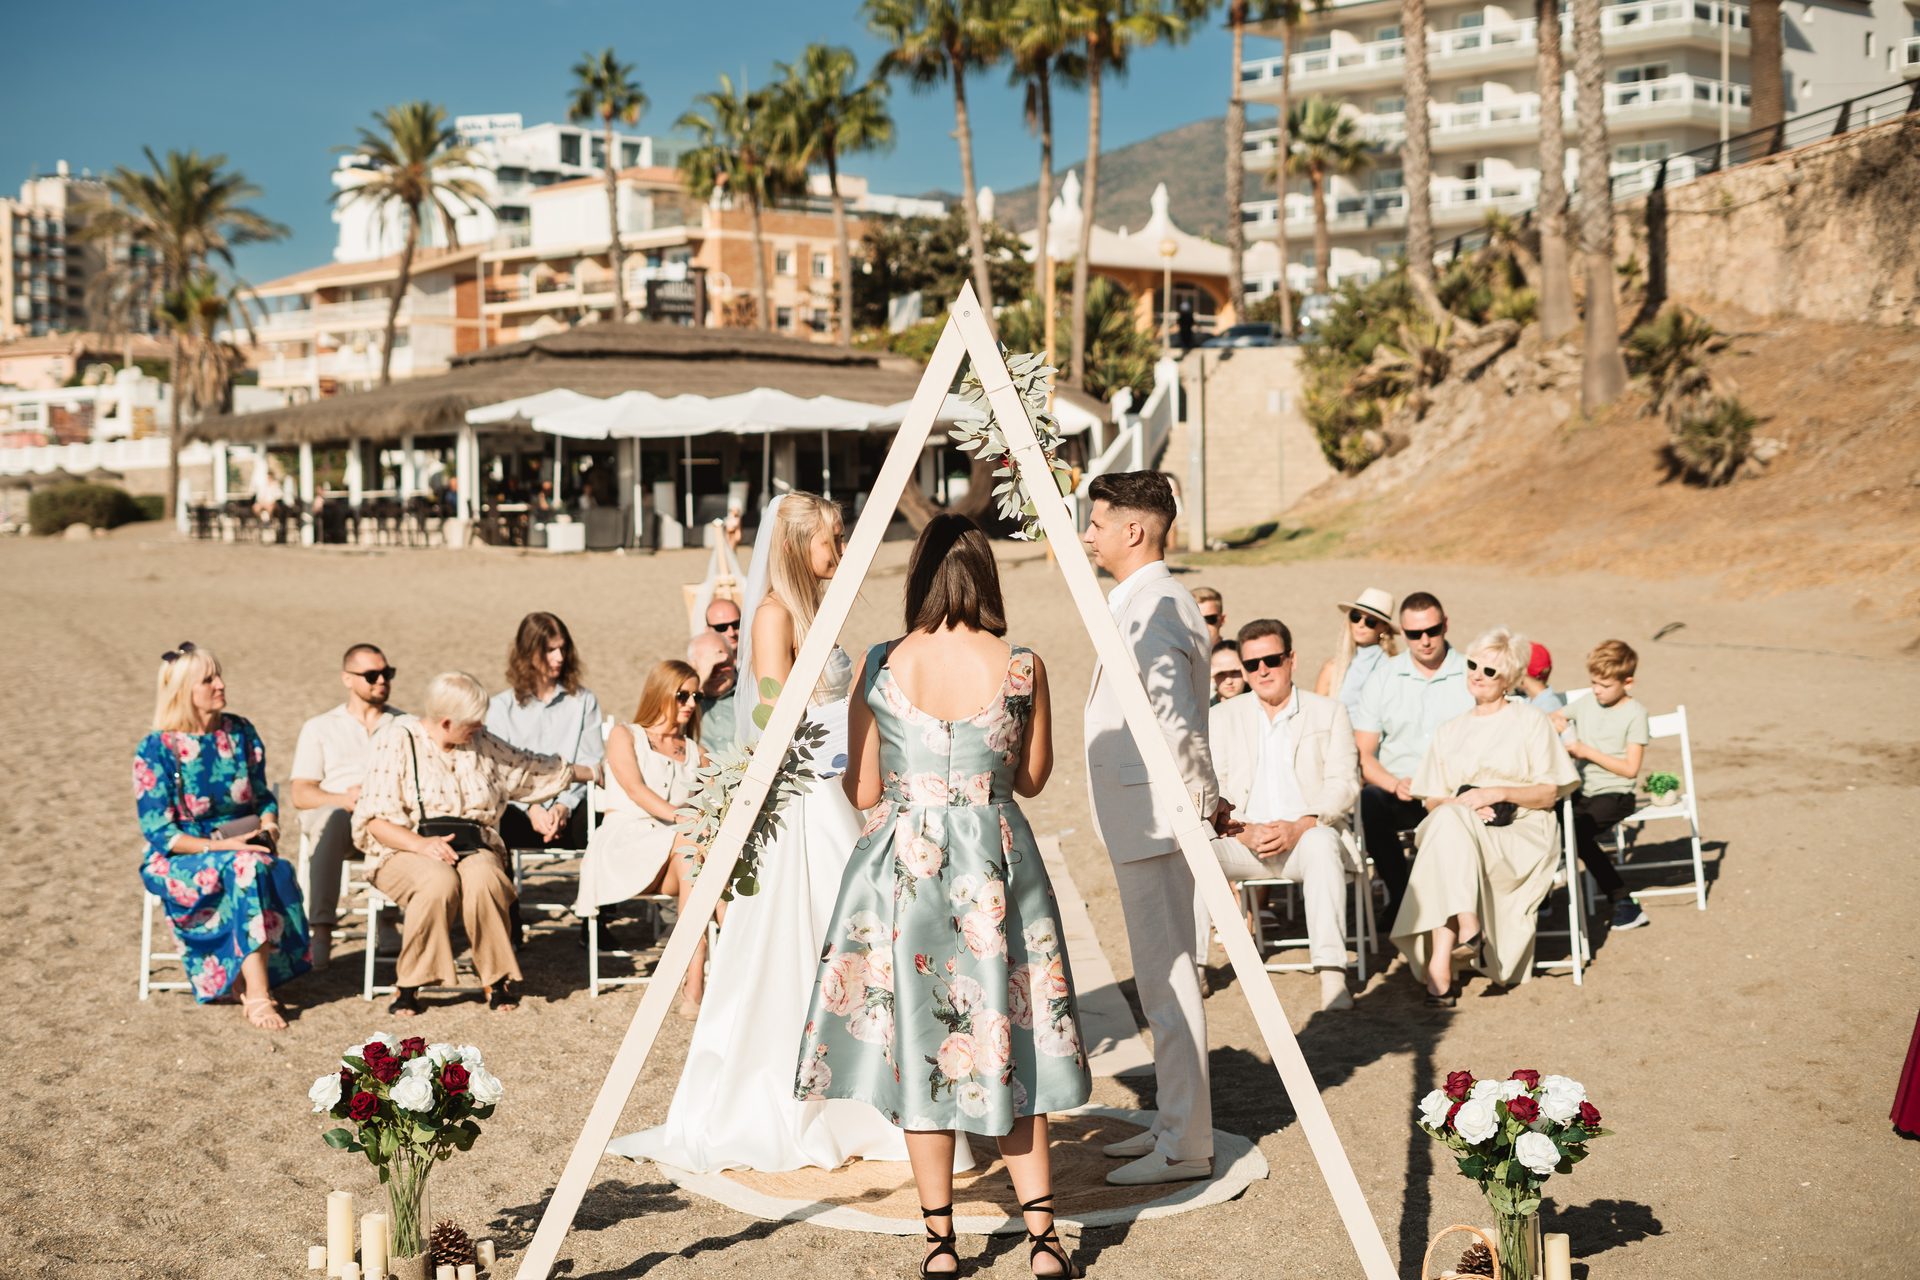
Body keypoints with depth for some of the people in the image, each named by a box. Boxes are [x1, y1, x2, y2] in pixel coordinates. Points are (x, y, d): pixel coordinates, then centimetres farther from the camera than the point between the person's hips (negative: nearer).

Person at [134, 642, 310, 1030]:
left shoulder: (240, 733, 5)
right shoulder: (155, 750, -8)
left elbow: (264, 796, 15)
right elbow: (158, 831, -11)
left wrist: (269, 827, -8)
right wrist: (221, 846, -22)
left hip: (241, 848, 4)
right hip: (179, 861, -4)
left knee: (271, 869, -33)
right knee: (248, 867, -35)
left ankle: (255, 991, -25)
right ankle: (257, 993, -35)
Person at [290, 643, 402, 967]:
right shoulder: (319, 728, 21)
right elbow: (301, 795, 9)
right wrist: (342, 799, -12)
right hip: (338, 816, 0)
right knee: (333, 818, -38)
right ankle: (322, 928, -46)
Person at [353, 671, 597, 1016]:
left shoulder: (481, 743, 13)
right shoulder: (399, 741, -3)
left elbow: (532, 768, 28)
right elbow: (374, 820, -8)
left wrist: (591, 772, 37)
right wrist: (421, 843, -23)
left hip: (474, 848, 3)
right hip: (407, 851, -3)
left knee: (483, 879, -33)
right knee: (440, 881, -38)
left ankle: (496, 979, -14)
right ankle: (408, 986, -22)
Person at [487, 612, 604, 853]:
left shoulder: (584, 701, 16)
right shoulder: (501, 706, 13)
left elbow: (592, 762, 6)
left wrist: (564, 806, -13)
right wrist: (531, 808, -16)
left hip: (571, 808, 1)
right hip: (519, 809, -1)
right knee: (500, 822, -38)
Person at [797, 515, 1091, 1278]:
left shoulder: (878, 668, -5)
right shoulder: (1022, 668, -4)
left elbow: (863, 793, 1)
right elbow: (1032, 778, 8)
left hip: (901, 863, 0)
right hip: (995, 863, 0)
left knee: (917, 1046, 9)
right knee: (1003, 1045, 11)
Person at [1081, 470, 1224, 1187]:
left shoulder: (1153, 611, -19)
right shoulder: (1145, 602, 15)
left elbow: (1178, 725, -28)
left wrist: (1203, 801, -19)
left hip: (1155, 820, -11)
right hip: (1142, 821, 11)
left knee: (1168, 980, -4)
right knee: (1163, 979, 17)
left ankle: (1185, 1147, 3)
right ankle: (1175, 1122, 27)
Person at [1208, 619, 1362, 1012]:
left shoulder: (1328, 712, 11)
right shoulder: (1221, 717, 15)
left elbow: (1343, 784, -1)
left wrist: (1299, 827, -19)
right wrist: (1244, 831, -17)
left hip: (1308, 835, -2)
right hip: (1246, 842, 2)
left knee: (1322, 843, -37)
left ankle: (1331, 973, -42)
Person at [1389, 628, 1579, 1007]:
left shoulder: (1531, 722, 13)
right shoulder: (1450, 731, 23)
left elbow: (1549, 793, 4)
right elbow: (1431, 800, 14)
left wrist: (1497, 793, -12)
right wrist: (1460, 803, -9)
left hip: (1521, 833, -3)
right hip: (1457, 829, 3)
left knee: (1449, 825, -35)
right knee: (1448, 818, -35)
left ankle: (1439, 961, -41)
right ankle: (1466, 923, -47)